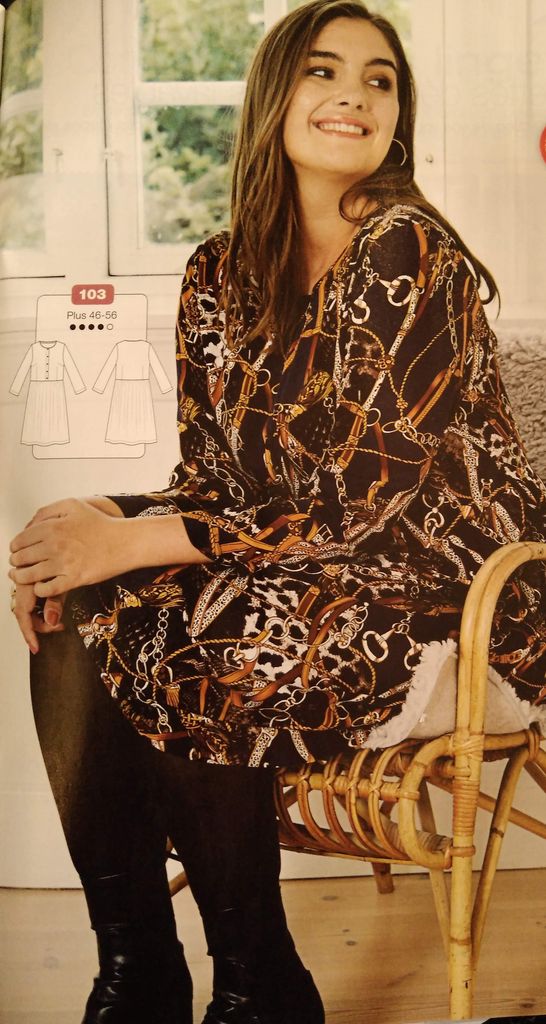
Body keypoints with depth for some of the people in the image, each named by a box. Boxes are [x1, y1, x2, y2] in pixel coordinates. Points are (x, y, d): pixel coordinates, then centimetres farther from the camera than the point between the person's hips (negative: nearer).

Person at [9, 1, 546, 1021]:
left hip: (429, 581, -6)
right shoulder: (220, 272, 6)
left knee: (162, 643, -26)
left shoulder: (412, 254, -14)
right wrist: (96, 522, -15)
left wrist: (139, 542, -21)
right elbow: (209, 475, 6)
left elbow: (366, 496, -19)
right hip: (286, 550, 7)